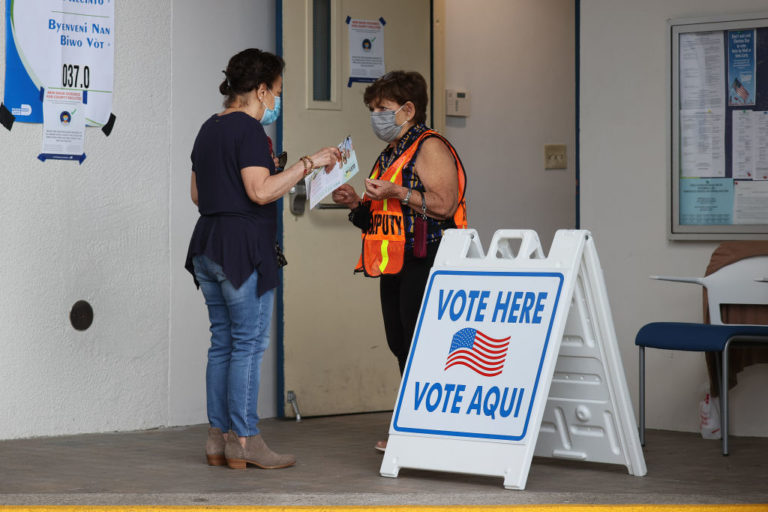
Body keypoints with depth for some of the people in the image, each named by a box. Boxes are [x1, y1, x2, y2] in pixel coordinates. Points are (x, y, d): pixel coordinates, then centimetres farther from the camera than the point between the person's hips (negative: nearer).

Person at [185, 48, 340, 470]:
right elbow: (261, 191, -20)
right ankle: (243, 441, -4)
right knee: (249, 343, -5)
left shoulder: (209, 129, 17)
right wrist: (308, 163, -15)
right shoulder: (249, 130, -11)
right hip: (243, 248, -9)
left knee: (222, 342, 10)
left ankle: (217, 439, 11)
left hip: (207, 245, 9)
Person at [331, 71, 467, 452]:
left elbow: (444, 205, -18)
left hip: (424, 263, -9)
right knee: (400, 346, 9)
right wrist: (357, 203, 10)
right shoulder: (390, 154, 22)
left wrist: (396, 192, -21)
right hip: (394, 264, 9)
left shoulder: (430, 148, -7)